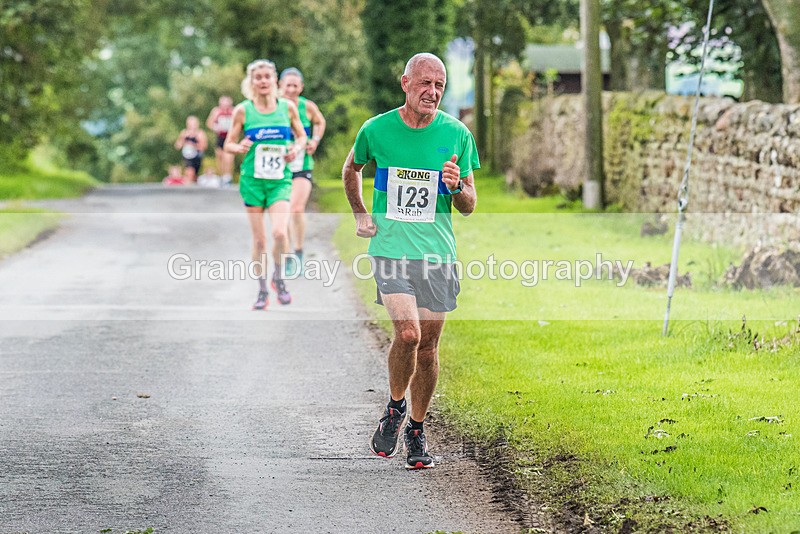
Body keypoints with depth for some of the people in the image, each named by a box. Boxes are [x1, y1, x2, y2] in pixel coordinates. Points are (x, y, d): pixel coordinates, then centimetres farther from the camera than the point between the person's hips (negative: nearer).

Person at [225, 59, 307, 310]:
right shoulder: (243, 110, 0)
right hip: (253, 179, 0)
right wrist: (239, 147, -16)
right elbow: (228, 144, 6)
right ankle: (262, 291, 17)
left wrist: (297, 149, -5)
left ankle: (278, 278, 8)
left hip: (280, 179, 0)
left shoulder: (288, 107, 3)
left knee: (279, 232, -18)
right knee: (259, 239, 2)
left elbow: (301, 136, 16)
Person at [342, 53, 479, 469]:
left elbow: (469, 206, 8)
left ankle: (416, 432, 22)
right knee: (408, 333, -19)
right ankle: (394, 409, 7)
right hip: (390, 248, -2)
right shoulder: (376, 130, -1)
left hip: (437, 253, 2)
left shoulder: (456, 135, 2)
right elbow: (351, 169, 21)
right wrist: (360, 214, 12)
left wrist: (456, 188, -13)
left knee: (428, 346, 5)